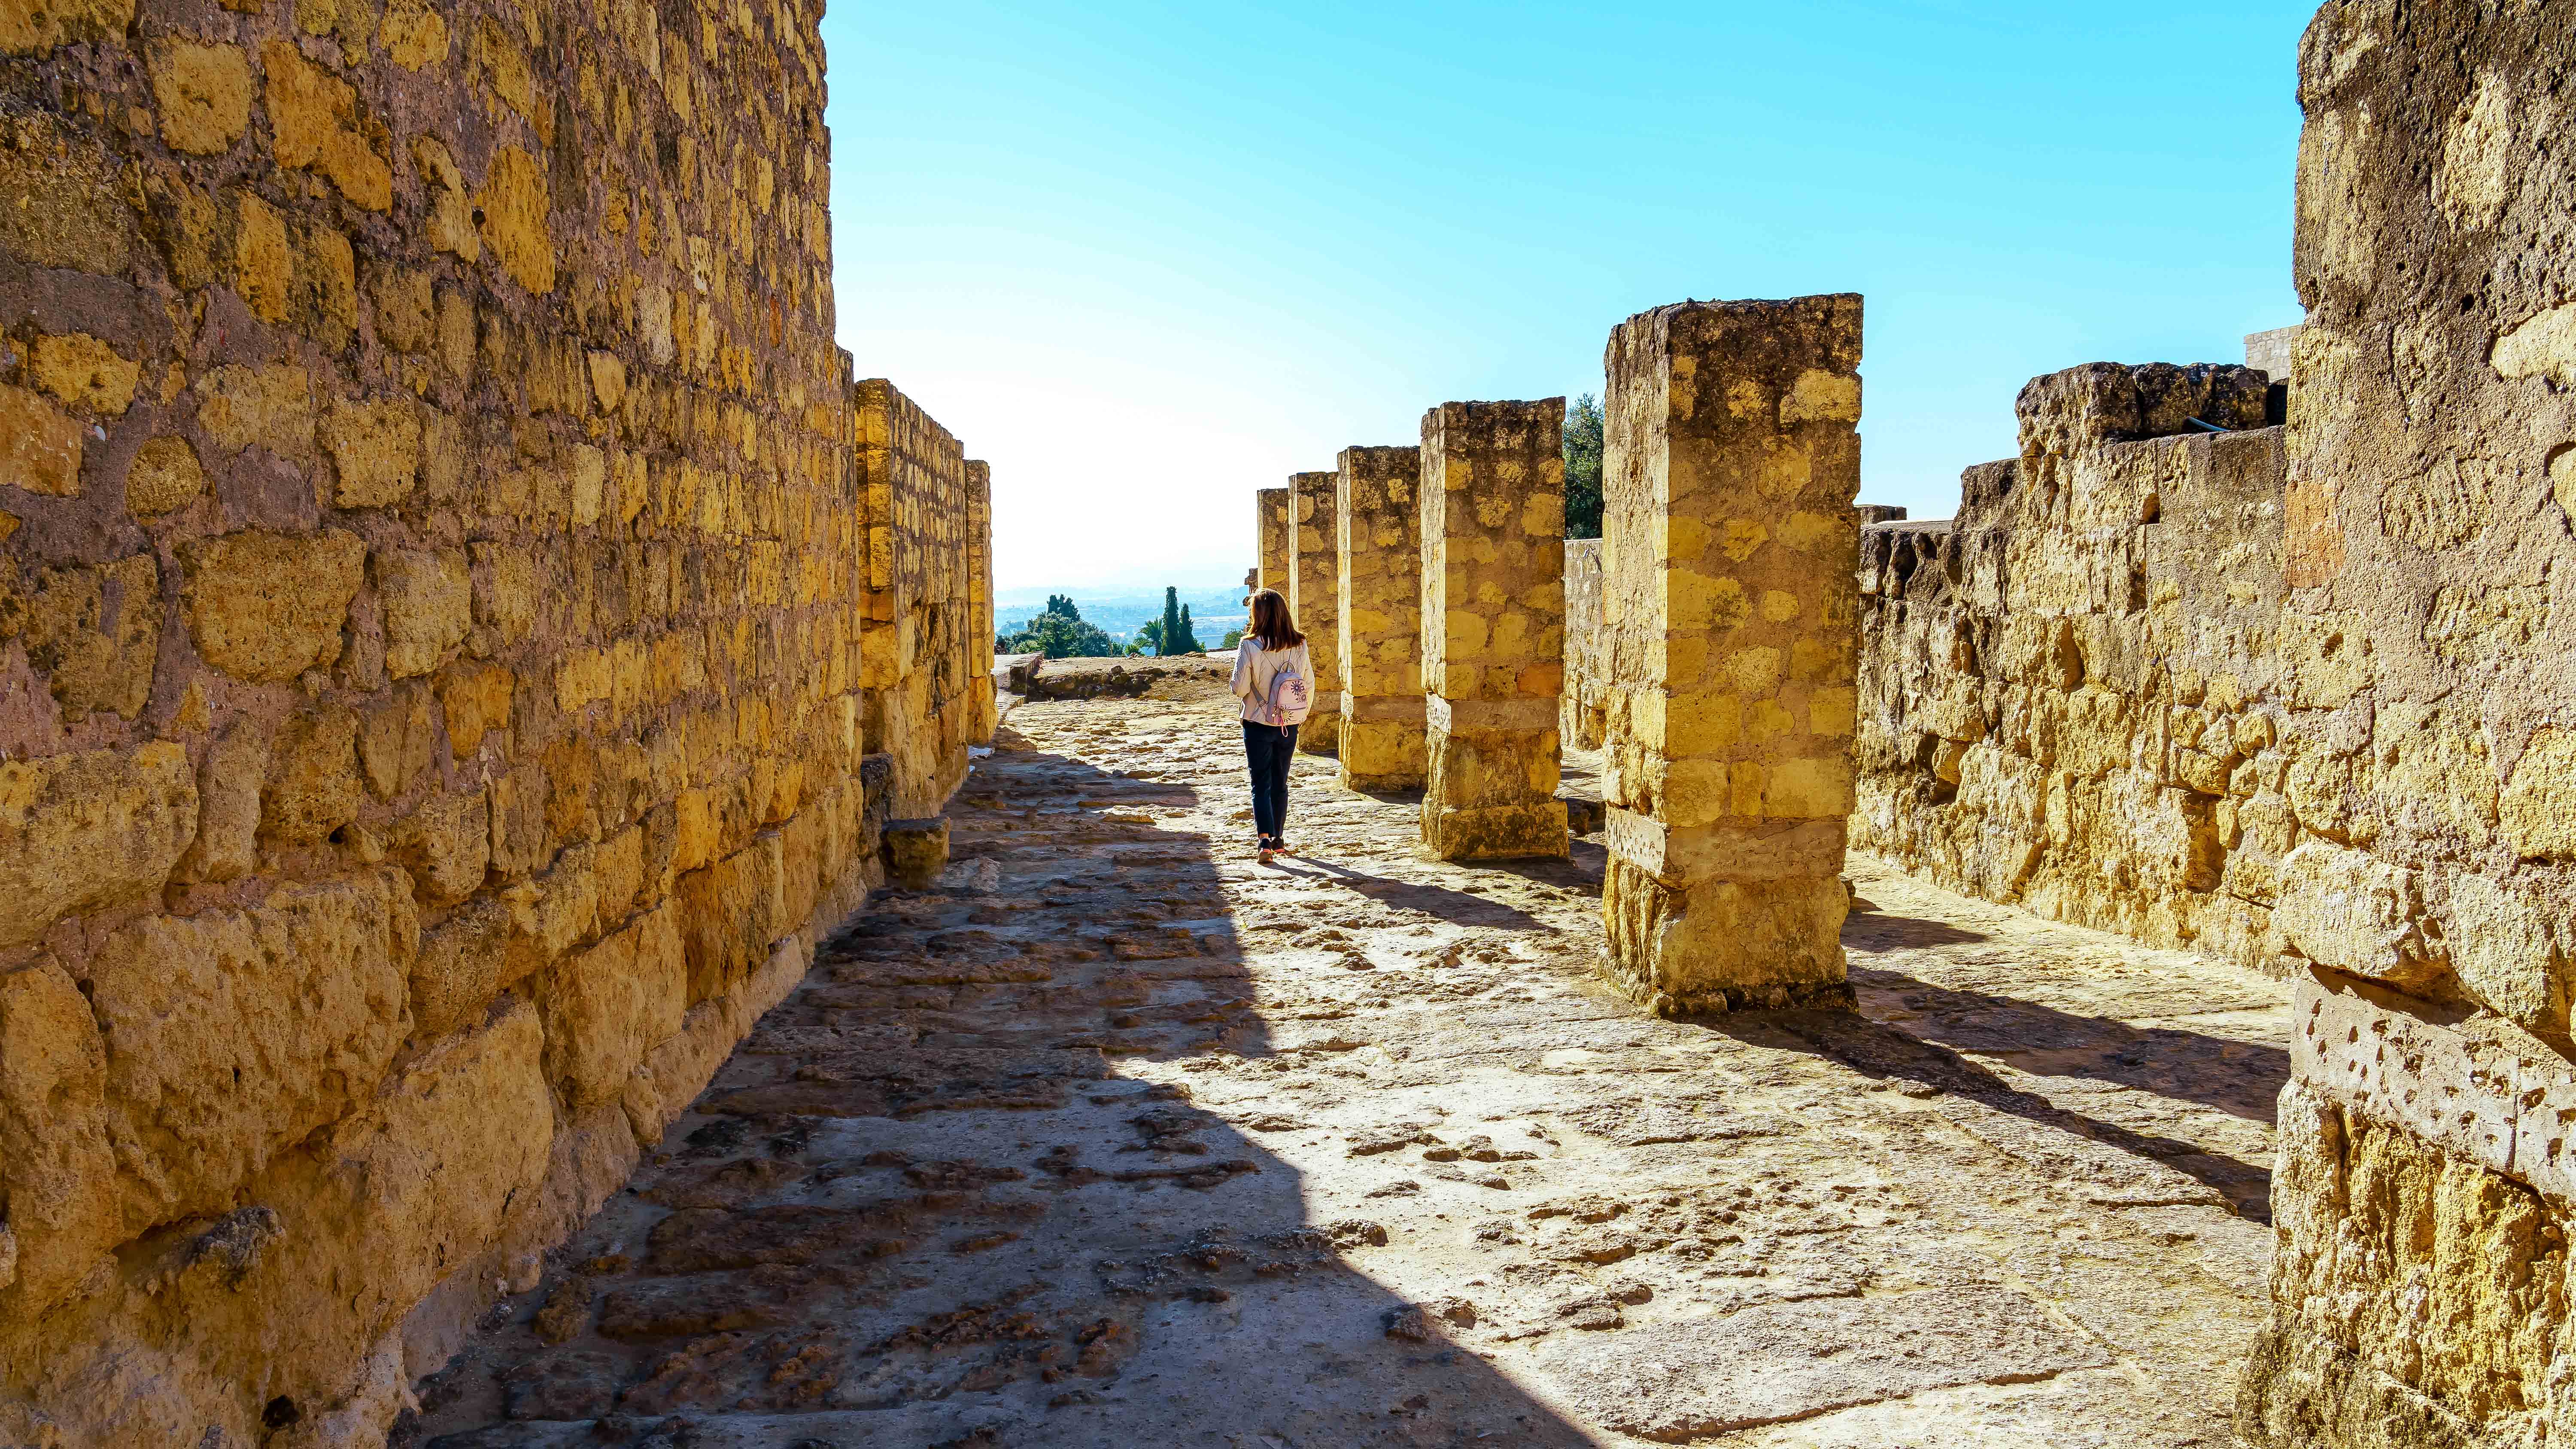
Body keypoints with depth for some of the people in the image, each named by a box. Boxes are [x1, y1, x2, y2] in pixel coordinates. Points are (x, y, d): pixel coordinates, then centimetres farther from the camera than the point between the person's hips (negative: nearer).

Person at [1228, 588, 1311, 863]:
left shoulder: (1250, 646, -15)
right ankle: (1279, 839, 24)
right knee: (1280, 783, 17)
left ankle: (1265, 842, -11)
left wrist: (1232, 684, 8)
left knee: (1261, 785, 2)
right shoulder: (1299, 645, -3)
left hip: (1258, 725, -3)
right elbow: (1309, 685, 2)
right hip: (1289, 726, 3)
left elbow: (1240, 689, -15)